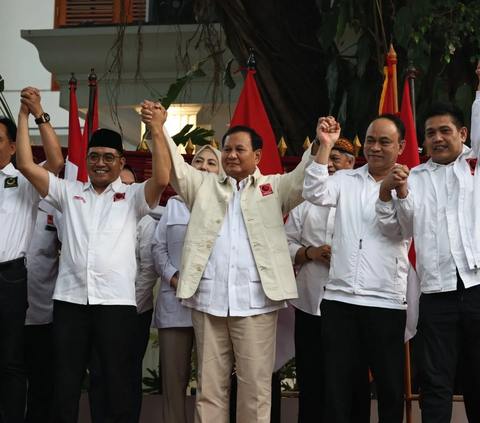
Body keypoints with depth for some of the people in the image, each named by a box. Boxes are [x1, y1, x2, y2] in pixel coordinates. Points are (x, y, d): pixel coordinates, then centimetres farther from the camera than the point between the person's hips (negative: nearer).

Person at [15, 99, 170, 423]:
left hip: (116, 302, -2)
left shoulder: (133, 196, 8)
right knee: (65, 386, 8)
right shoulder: (69, 192, 15)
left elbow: (162, 179, -10)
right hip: (70, 299, 2)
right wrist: (25, 117, 9)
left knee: (117, 385, 4)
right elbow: (26, 165, 10)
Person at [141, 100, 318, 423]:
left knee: (255, 387, 1)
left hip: (256, 301, -2)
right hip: (208, 300, 2)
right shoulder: (204, 185, 17)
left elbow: (304, 179, -1)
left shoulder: (274, 188, 12)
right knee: (209, 387, 7)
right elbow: (176, 167, 6)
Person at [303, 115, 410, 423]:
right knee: (337, 386, 6)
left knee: (390, 387, 7)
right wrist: (325, 146, -14)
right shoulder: (345, 180, 10)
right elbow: (315, 194, -7)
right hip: (339, 299, 2)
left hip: (386, 302, -2)